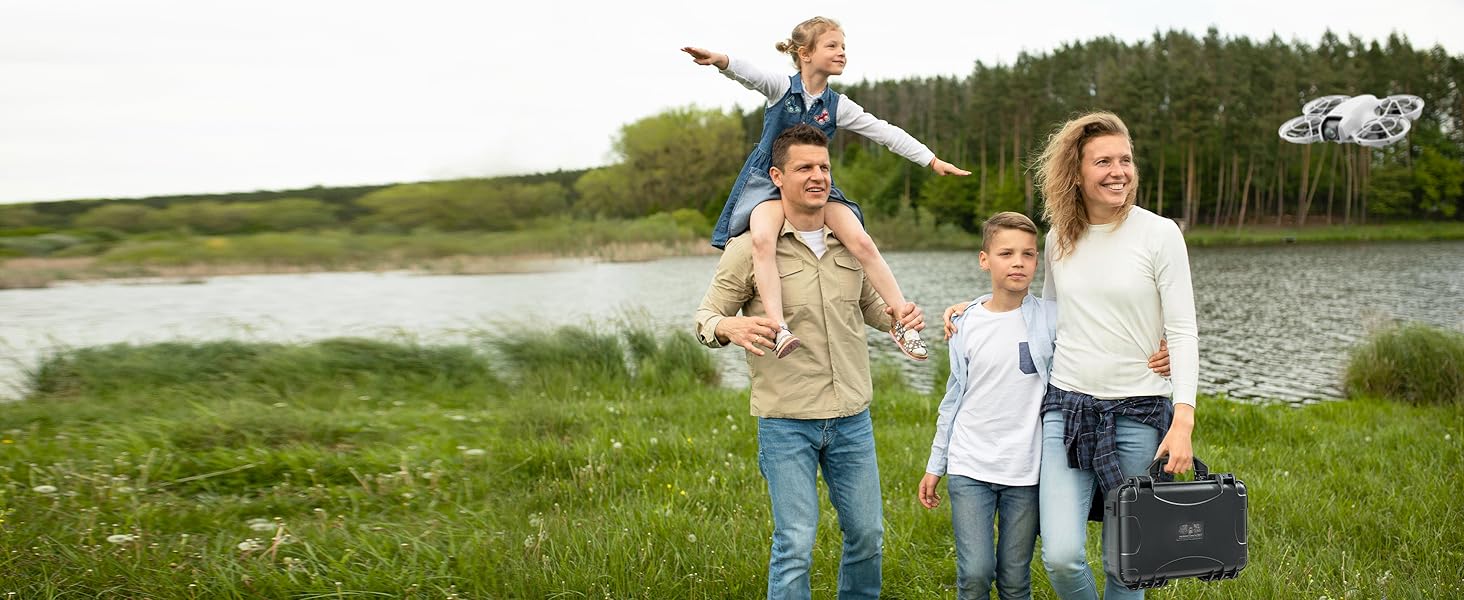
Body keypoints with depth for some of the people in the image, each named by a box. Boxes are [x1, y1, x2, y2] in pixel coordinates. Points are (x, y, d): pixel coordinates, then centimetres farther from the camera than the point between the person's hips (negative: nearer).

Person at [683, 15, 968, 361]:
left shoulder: (838, 106, 3)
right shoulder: (781, 87, -5)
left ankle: (904, 322, -9)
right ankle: (778, 328, -41)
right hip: (767, 181, -3)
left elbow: (884, 132, 3)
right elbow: (749, 75, -24)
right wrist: (720, 60, -47)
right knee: (763, 239, -34)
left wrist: (932, 161, 1)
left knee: (862, 242, -17)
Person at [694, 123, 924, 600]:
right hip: (786, 423, -4)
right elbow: (705, 318, -1)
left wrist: (899, 318, -2)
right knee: (795, 544, -4)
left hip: (852, 418, 5)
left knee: (867, 534, 12)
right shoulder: (749, 247, -5)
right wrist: (730, 327, -24)